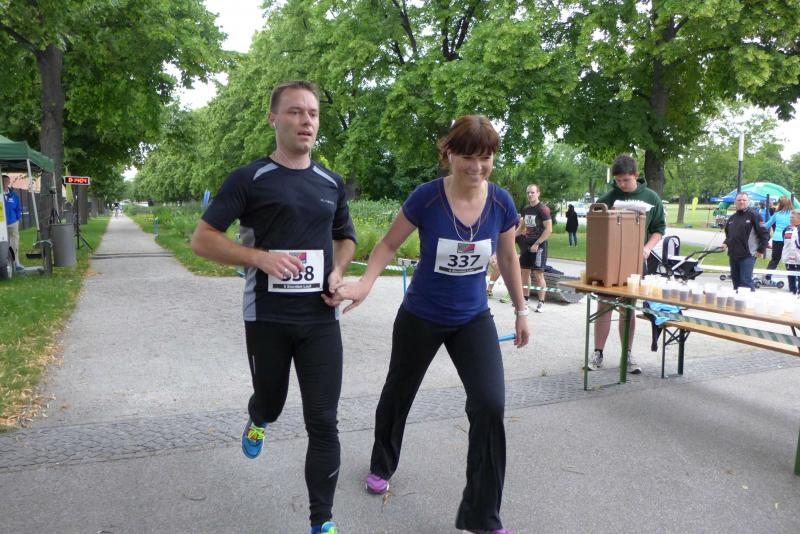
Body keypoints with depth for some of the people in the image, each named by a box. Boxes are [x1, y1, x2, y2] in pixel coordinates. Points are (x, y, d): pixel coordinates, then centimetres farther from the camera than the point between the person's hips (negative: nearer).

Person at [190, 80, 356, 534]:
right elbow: (202, 239, -5)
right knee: (271, 401, 18)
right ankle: (258, 421, 57)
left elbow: (346, 237, 22)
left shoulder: (332, 184, 7)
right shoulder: (249, 179, -5)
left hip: (321, 318, 2)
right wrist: (261, 257, -20)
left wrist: (338, 273, 0)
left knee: (323, 423, -1)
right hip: (267, 318, -2)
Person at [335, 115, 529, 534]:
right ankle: (382, 466, 51)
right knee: (399, 393, 19)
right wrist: (364, 284, -26)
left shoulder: (501, 202, -11)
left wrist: (521, 310, 10)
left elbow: (508, 257, 4)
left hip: (474, 319, 2)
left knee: (491, 405, -13)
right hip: (421, 318, -1)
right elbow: (389, 244, -9)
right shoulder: (426, 197, -21)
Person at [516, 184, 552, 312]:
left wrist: (537, 244, -19)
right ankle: (525, 299, 20)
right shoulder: (525, 209, 11)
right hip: (526, 244, 7)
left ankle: (541, 303, 0)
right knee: (525, 272, 10)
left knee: (538, 274, -6)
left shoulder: (543, 209, -12)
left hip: (539, 245, -7)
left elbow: (549, 229, -16)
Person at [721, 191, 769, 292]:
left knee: (746, 281, -9)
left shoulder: (754, 215, -5)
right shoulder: (732, 218, 15)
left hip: (747, 255, -7)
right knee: (736, 281, 11)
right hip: (733, 255, 7)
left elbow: (765, 234, -7)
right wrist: (726, 243, 11)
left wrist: (761, 250, -8)